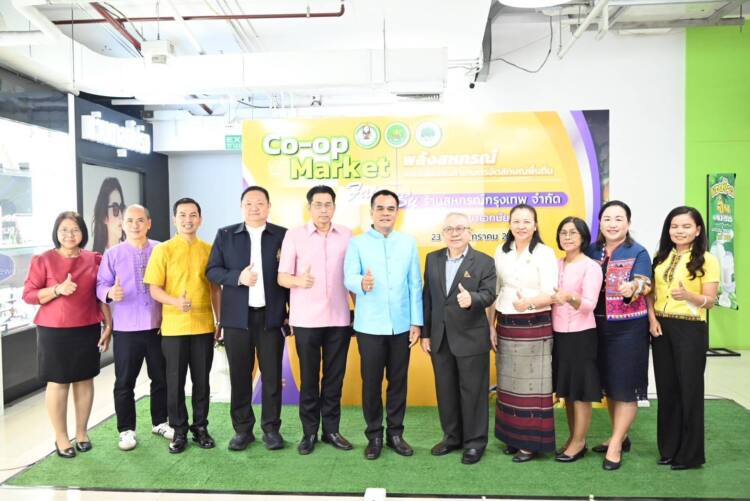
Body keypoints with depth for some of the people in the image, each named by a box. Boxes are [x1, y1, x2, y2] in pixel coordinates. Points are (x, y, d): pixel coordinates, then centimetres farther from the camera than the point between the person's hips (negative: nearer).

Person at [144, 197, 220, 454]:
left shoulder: (209, 250, 5)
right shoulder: (163, 250, -2)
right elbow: (154, 289, -5)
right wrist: (176, 301, -24)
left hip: (204, 326, 2)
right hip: (174, 327, -2)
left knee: (202, 380, 10)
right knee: (175, 381, 7)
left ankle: (200, 427, 25)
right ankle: (179, 431, 22)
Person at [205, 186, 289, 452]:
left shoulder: (283, 235, 3)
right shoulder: (225, 235, 6)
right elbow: (212, 270, 3)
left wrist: (293, 311, -2)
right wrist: (237, 277, -15)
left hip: (272, 315, -1)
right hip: (237, 316, 1)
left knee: (272, 375, 5)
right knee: (240, 376, 8)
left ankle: (271, 427, 19)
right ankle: (242, 429, 22)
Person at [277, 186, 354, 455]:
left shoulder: (347, 235, 5)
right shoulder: (294, 235, -1)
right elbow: (282, 277, -2)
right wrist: (298, 280, -23)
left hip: (339, 318, 2)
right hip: (306, 319, -2)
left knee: (335, 376, 9)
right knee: (309, 377, 7)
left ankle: (331, 429, 22)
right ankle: (309, 431, 20)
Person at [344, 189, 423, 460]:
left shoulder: (408, 242, 6)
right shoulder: (357, 243, 0)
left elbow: (415, 284, 5)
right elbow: (349, 278, -11)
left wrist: (416, 322, 1)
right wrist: (362, 283, -34)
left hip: (401, 325, 2)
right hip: (369, 326, -2)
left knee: (398, 381, 11)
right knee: (371, 382, 7)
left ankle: (395, 433, 26)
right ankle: (374, 435, 22)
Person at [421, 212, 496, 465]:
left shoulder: (484, 262, -4)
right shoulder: (432, 259, 7)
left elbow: (489, 294, -13)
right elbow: (427, 297, 7)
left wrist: (472, 299, -36)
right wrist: (425, 332, 6)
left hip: (471, 338, -4)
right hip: (440, 337, 4)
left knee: (472, 391, 5)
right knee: (445, 390, 14)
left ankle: (475, 441, 21)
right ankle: (452, 436, 31)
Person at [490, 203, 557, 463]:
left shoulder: (545, 253, -8)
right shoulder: (501, 252, 6)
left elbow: (550, 295, -13)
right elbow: (494, 292, 8)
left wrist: (529, 302, -31)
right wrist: (491, 325, 5)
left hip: (534, 327, -4)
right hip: (505, 326, 5)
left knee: (532, 384, 1)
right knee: (509, 383, 11)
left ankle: (532, 442, 13)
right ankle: (513, 436, 24)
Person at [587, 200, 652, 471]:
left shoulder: (638, 252, -8)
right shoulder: (592, 250, 5)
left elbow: (644, 285, -19)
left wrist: (633, 288, -41)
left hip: (628, 327, -5)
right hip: (599, 326, 5)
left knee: (625, 385, 1)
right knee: (608, 382, 14)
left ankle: (616, 445, 11)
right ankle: (621, 436, 30)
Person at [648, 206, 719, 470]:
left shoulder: (707, 260, -6)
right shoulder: (661, 257, 9)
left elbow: (710, 301, -9)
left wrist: (688, 295, -28)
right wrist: (652, 318, -4)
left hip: (691, 329, -5)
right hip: (661, 328, 5)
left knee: (689, 389, 3)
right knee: (666, 388, 11)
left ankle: (690, 453, 17)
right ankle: (669, 448, 24)